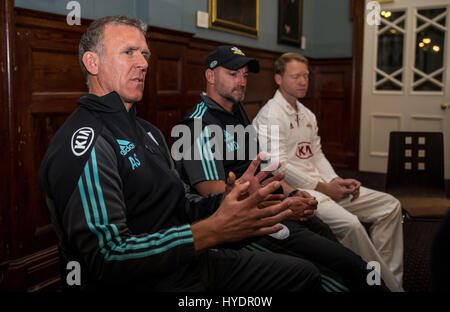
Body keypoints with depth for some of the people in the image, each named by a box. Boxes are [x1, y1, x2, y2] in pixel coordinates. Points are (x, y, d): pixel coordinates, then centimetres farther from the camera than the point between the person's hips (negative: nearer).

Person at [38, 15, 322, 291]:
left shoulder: (147, 132, 15)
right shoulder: (86, 140, -17)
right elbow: (108, 256, -26)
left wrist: (223, 202, -3)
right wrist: (215, 230, -28)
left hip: (192, 262, 9)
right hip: (147, 282, -9)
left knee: (306, 275, 12)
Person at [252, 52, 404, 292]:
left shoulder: (307, 115, 19)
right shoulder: (271, 114, -10)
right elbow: (278, 166, -17)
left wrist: (337, 181, 0)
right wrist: (323, 188, -13)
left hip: (320, 185, 10)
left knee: (389, 205, 3)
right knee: (349, 224, -32)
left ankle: (386, 277, 2)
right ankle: (390, 286, -12)